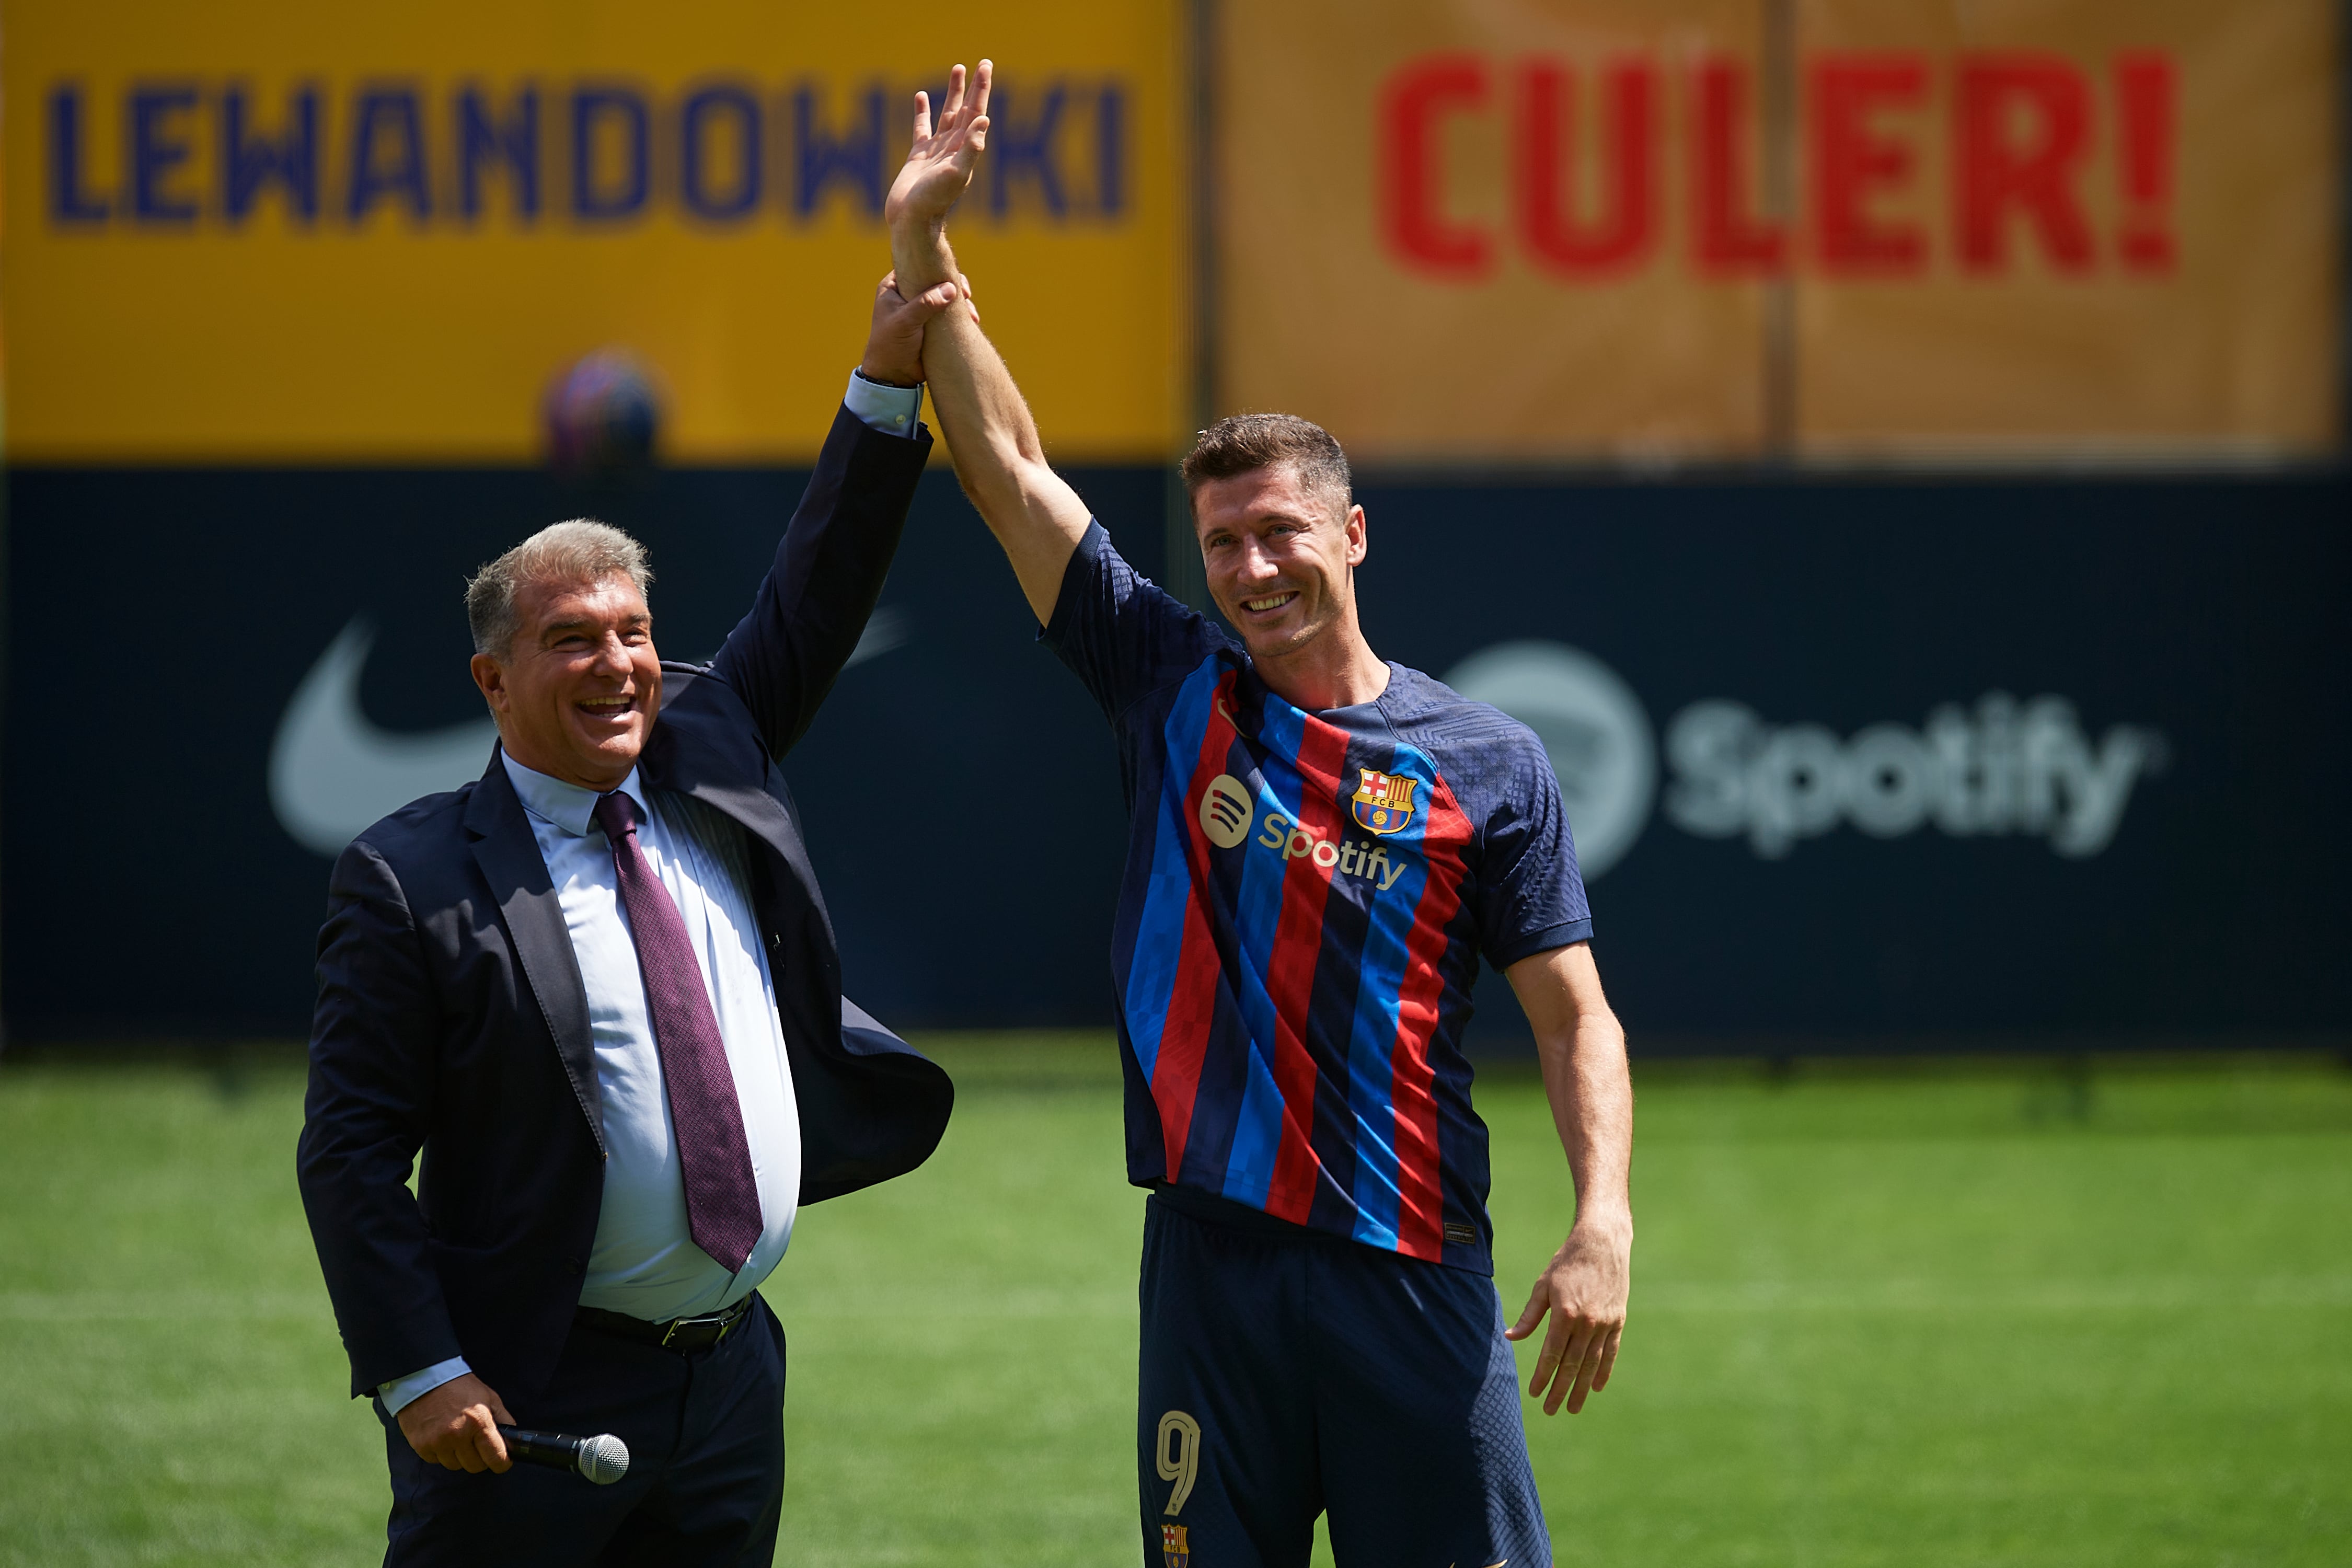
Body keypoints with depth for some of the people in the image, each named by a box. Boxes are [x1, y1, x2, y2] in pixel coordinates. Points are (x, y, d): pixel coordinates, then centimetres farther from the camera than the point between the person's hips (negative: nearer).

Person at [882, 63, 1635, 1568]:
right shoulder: (1174, 690, 8)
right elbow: (1009, 468, 7)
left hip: (1416, 1269, -2)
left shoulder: (1489, 762, 3)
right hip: (1214, 1258, 2)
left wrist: (1605, 1222, -14)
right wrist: (923, 247, 1)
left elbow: (1575, 1012, 0)